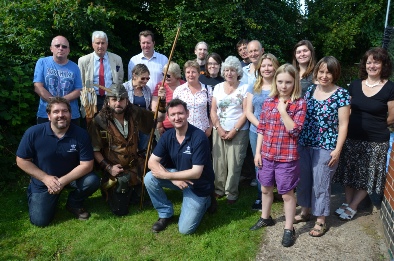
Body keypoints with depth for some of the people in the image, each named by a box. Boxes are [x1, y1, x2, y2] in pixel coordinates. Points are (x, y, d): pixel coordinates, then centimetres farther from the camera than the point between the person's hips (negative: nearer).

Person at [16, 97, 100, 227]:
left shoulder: (80, 134, -20)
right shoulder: (33, 133, -18)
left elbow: (87, 165, -19)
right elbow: (21, 160, -10)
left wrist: (63, 181, -27)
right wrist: (45, 178, -19)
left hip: (71, 177, 0)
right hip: (43, 181, 0)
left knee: (92, 181, -28)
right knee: (40, 221, -8)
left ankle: (74, 203, 5)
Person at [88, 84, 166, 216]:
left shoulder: (135, 113, -7)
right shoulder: (100, 121, -17)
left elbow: (158, 118, 4)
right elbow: (95, 150, -12)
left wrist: (161, 103, -13)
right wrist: (108, 168, -19)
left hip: (135, 166, 3)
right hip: (115, 170, -3)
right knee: (120, 210, 3)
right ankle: (110, 191, 32)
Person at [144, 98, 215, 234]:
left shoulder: (199, 137, -26)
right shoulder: (168, 135, -10)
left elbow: (196, 173, -28)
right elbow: (152, 162, -10)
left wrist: (166, 175, -25)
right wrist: (174, 178, -25)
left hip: (198, 185, -5)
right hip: (180, 176, 5)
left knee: (185, 229, -7)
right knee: (149, 178, -19)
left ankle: (203, 201, 21)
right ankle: (165, 214, 4)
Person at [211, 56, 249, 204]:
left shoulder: (244, 88, -1)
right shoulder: (218, 87, 10)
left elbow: (246, 112, -6)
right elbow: (213, 111, 7)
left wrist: (234, 131, -11)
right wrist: (219, 129, -6)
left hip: (238, 131, -3)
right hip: (219, 131, 3)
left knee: (234, 163, -3)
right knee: (219, 161, 4)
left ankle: (231, 193, 10)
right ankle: (219, 189, 19)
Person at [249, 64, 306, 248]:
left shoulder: (300, 103, -9)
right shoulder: (268, 101, 2)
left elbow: (295, 130, -18)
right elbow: (261, 129, 5)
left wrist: (283, 110, -19)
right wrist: (258, 152, 3)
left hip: (287, 157, -4)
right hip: (267, 154, 5)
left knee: (287, 193, 7)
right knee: (265, 188, 20)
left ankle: (289, 229, 23)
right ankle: (265, 218, 42)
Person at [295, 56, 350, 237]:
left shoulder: (341, 94, -9)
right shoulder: (310, 90, 5)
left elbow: (343, 125, -9)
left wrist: (337, 150, -13)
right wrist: (298, 140, 12)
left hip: (326, 147, -5)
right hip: (304, 144, 5)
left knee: (321, 184, 5)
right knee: (304, 180, 16)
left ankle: (321, 221, 22)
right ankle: (305, 211, 36)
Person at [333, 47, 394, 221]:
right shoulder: (355, 85, 5)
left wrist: (373, 126, 4)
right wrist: (358, 125, 0)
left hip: (375, 141, -3)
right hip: (352, 138, 4)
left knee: (367, 175, 7)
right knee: (350, 172, 13)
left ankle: (352, 207, 22)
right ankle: (347, 202, 29)